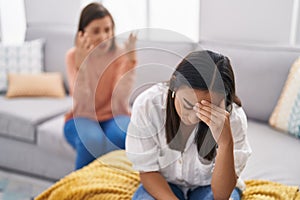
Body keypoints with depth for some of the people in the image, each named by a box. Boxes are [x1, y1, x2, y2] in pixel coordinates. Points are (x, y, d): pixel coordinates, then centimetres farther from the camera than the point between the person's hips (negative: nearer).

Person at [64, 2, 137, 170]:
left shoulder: (121, 54, -9)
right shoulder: (74, 55, -8)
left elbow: (120, 100, -21)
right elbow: (83, 104, -20)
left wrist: (130, 61, -29)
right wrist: (81, 64, -33)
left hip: (115, 117, 0)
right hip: (83, 118, 0)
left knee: (120, 136, -34)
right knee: (92, 140, -33)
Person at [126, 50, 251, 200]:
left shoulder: (233, 118, -26)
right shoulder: (147, 104, -25)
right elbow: (148, 170, -14)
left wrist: (226, 142, -43)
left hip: (208, 186, 0)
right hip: (163, 186, 1)